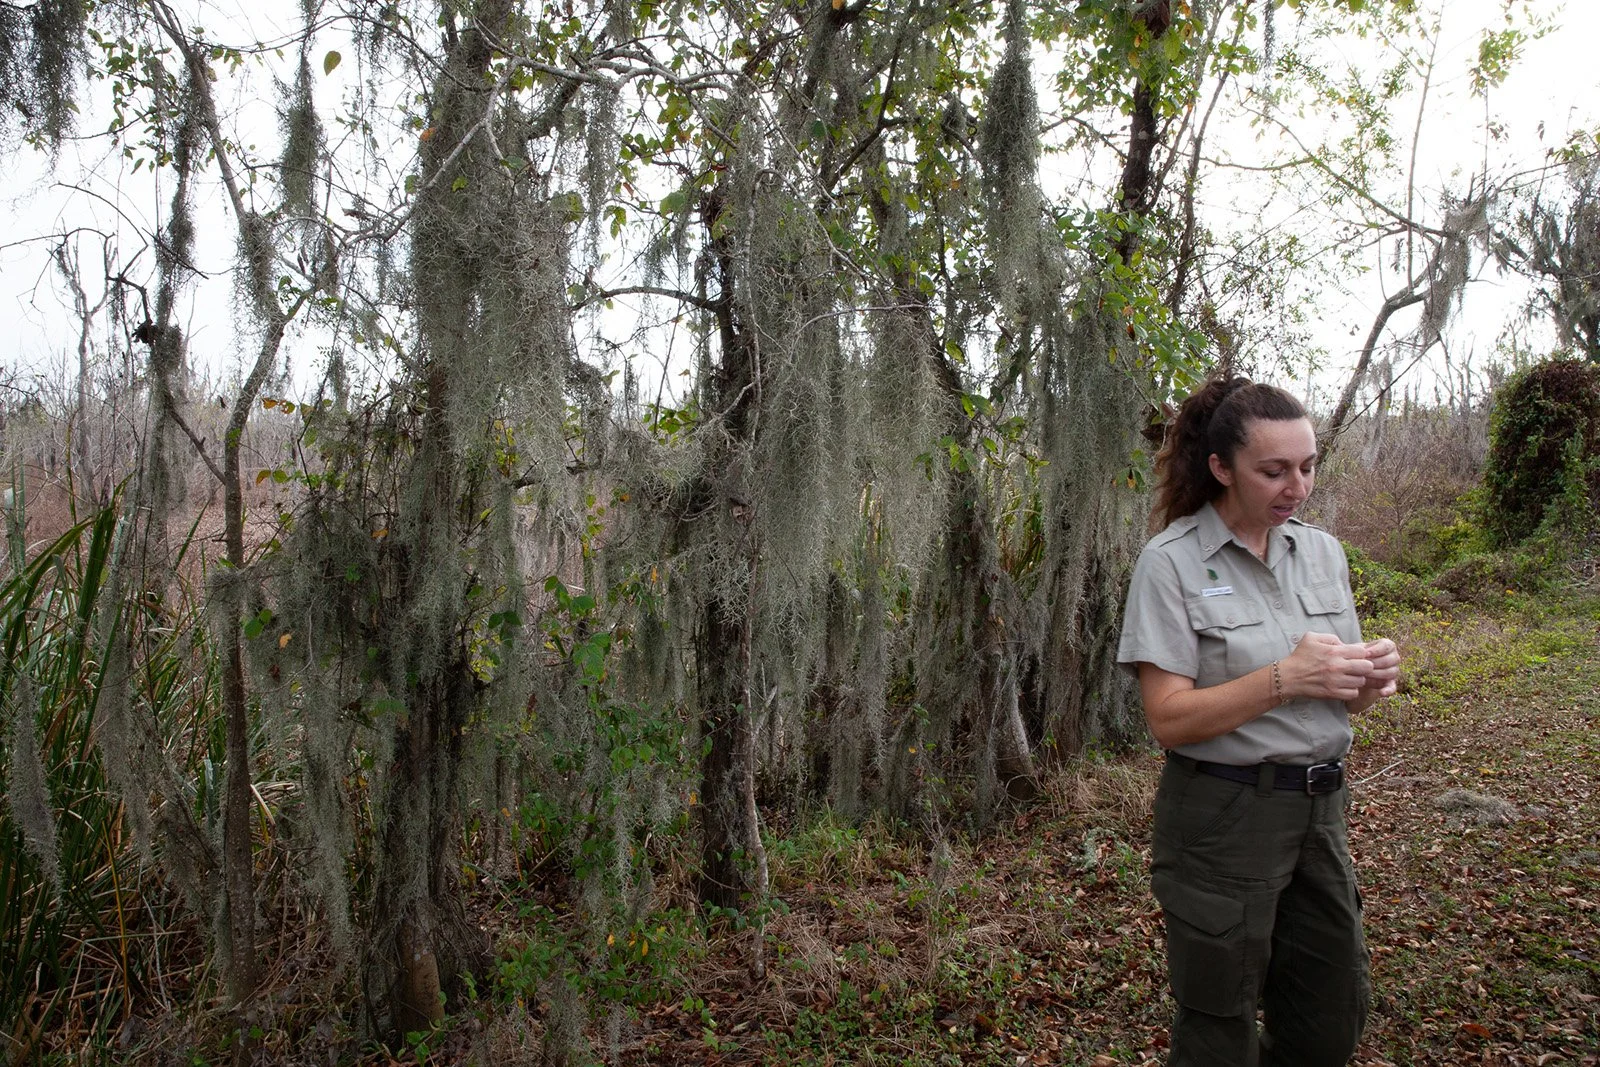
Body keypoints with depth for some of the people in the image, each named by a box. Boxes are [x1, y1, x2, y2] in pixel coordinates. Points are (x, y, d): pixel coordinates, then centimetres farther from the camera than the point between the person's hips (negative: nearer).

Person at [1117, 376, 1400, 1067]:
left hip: (1320, 804, 6)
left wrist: (1369, 681, -10)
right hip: (1223, 814, -6)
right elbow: (1169, 719, -17)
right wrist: (1285, 679, -26)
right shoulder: (1172, 562, -13)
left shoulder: (1321, 551, 6)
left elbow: (1338, 697, 12)